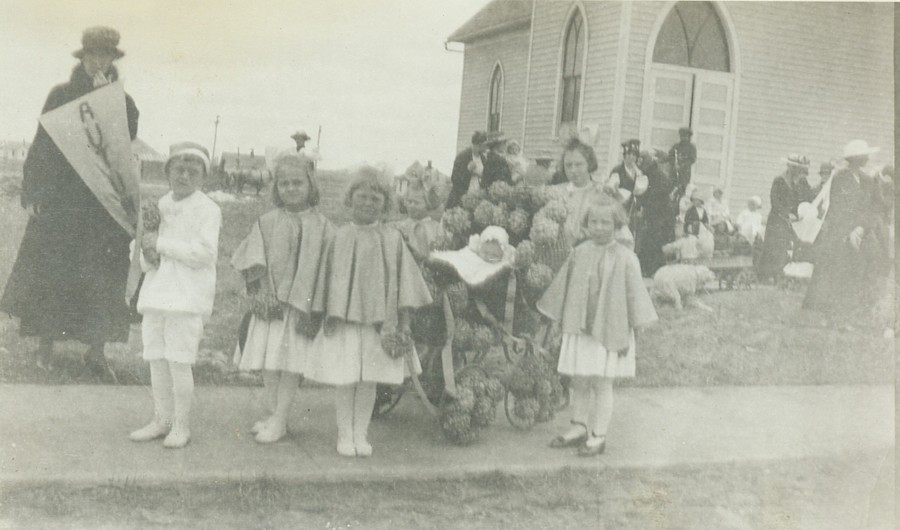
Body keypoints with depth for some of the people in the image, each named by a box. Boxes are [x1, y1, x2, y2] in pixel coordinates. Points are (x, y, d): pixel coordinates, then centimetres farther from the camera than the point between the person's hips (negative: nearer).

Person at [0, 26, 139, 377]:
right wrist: (33, 192, -3)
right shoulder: (61, 95, 6)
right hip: (60, 196, 0)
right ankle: (45, 347, 12)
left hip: (104, 202, 1)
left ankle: (96, 351, 5)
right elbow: (41, 143, 4)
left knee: (101, 276, -1)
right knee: (50, 270, 1)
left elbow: (127, 137, -10)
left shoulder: (123, 102, 8)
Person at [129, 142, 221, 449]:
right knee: (157, 360, 10)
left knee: (179, 362, -5)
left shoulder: (208, 210, -6)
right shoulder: (160, 207, 13)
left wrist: (161, 244, -14)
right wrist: (147, 255, -6)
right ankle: (161, 420, 23)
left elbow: (204, 253, -17)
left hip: (187, 296, -6)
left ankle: (182, 425, 9)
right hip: (156, 292, 6)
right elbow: (144, 258, 18)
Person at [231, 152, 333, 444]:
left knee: (291, 364, -2)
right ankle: (274, 414, 18)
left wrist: (310, 306, -9)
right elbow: (254, 261, 3)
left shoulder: (320, 226, 0)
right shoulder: (267, 222, 8)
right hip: (270, 301, 3)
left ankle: (280, 420, 4)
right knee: (268, 361, 6)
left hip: (300, 302, -3)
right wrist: (261, 293, -11)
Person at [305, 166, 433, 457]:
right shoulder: (341, 237, 0)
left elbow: (403, 280, 6)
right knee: (344, 380, 1)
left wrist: (403, 319, 2)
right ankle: (344, 435, 15)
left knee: (369, 380, 7)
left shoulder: (392, 239, 3)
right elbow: (332, 278, 3)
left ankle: (360, 435, 19)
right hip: (345, 319, -1)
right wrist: (330, 316, -1)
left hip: (379, 321, 1)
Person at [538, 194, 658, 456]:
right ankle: (579, 428, 27)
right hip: (579, 329, 4)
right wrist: (564, 323, 14)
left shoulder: (625, 258, -8)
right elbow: (564, 290, 13)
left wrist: (628, 334, -6)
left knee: (601, 384, 3)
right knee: (579, 382, 12)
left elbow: (633, 297, -5)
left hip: (610, 331, -4)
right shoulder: (579, 253, 3)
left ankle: (598, 436, 14)